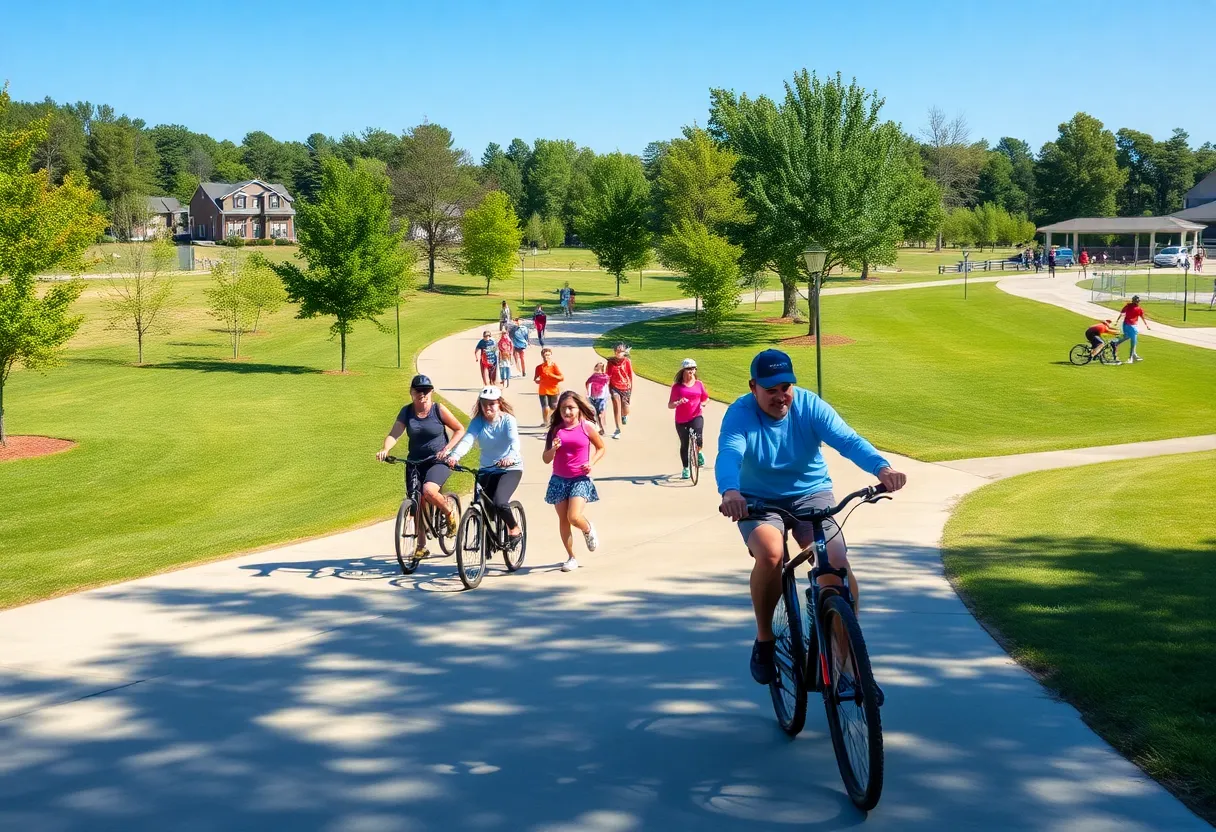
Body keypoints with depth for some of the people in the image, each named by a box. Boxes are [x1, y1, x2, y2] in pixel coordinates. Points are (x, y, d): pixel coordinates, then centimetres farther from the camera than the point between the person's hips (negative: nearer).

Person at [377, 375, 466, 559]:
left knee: (429, 490, -30)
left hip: (439, 461, -4)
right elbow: (394, 434, -12)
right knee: (417, 503, 1)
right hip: (415, 462, 4)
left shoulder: (438, 410, -7)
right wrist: (385, 449, -32)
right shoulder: (407, 411, -1)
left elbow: (460, 430, -1)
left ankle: (449, 511, 0)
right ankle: (421, 546, 15)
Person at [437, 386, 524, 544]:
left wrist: (511, 457, -50)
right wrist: (454, 455, -39)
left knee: (499, 503, -24)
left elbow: (514, 441, -28)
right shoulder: (478, 422, -4)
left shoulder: (508, 420, -12)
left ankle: (515, 528, 3)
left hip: (510, 468, -4)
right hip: (487, 469, 4)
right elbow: (467, 440, -19)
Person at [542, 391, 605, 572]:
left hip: (580, 479, -3)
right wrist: (553, 449, -16)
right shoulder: (555, 430, 3)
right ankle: (571, 557, 19)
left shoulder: (586, 427, -2)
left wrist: (592, 462, -6)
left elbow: (601, 448, 11)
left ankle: (588, 530, 18)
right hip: (559, 480, 3)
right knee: (563, 519, 5)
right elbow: (546, 459, 5)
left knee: (574, 517, -18)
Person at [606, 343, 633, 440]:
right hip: (615, 387, 0)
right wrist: (608, 387, -1)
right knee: (616, 408, -7)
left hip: (625, 388, 0)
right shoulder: (611, 362, -4)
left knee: (625, 409, 8)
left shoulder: (627, 361, -6)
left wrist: (632, 387, 2)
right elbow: (608, 375, 0)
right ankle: (618, 430, 0)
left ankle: (625, 416, 48)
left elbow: (631, 375, 1)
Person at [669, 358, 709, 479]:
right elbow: (670, 405, -4)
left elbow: (706, 398, 18)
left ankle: (698, 452, 13)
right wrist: (678, 403, -25)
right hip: (681, 420, 0)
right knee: (684, 445, 9)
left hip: (696, 417, 0)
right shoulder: (677, 386, -2)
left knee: (698, 441, -22)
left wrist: (703, 404, -4)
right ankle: (685, 469, 25)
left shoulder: (699, 384, 4)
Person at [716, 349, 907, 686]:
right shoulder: (740, 413, -16)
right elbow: (728, 454, -34)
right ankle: (764, 640, -7)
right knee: (770, 555, -32)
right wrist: (730, 491, -57)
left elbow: (847, 439, -27)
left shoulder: (810, 405, -12)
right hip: (759, 501, -1)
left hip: (811, 495, 2)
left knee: (838, 567, -19)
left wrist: (881, 468, -47)